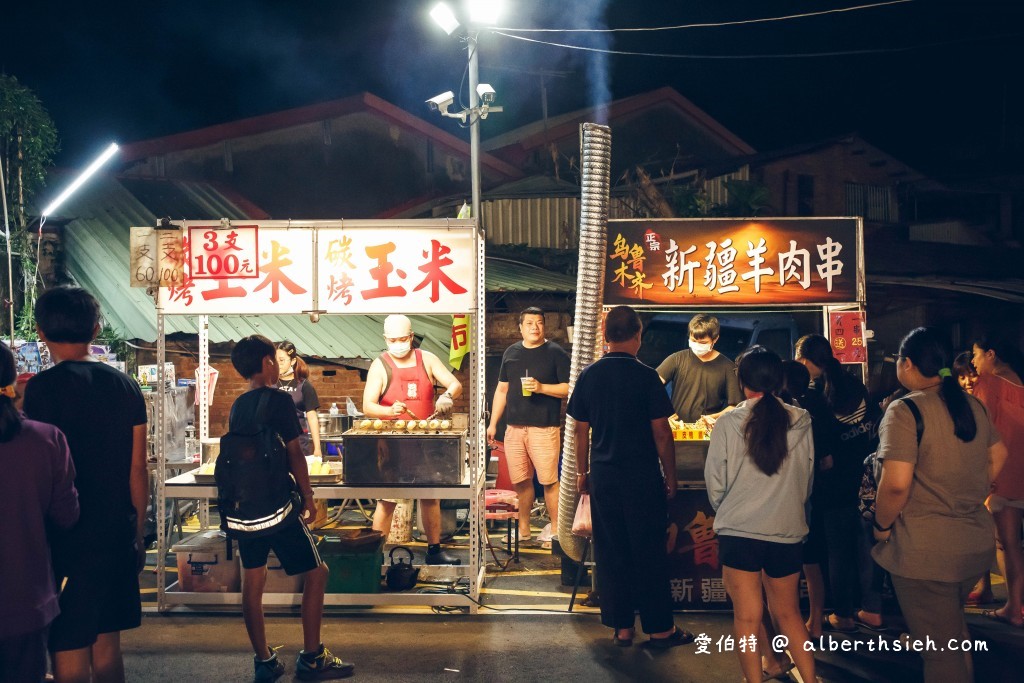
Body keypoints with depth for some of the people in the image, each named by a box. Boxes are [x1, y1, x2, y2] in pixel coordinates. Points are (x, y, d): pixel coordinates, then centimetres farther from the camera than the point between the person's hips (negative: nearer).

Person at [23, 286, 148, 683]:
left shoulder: (42, 388, -11)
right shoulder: (124, 386, 5)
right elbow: (137, 468, 8)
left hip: (66, 540, -5)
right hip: (116, 535, 6)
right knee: (107, 647, 17)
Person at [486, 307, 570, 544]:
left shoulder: (556, 353, 1)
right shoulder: (511, 352, 14)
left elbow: (569, 388, -4)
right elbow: (501, 390, 18)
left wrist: (541, 387, -17)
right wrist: (493, 423, 14)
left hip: (545, 428, -4)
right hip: (514, 428, 4)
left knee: (549, 481, -6)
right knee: (520, 482, 8)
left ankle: (556, 531, 3)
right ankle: (523, 530, 20)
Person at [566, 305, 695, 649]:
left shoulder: (588, 376, 1)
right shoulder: (645, 376, -11)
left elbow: (581, 430, 6)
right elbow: (661, 432, -9)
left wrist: (582, 472, 17)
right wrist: (670, 476, 1)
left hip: (603, 476, 4)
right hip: (642, 477, -3)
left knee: (610, 552, 10)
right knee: (649, 552, 5)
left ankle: (621, 627, 17)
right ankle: (660, 629, 13)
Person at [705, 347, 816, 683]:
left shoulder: (728, 423, -11)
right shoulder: (801, 422, -5)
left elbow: (715, 483, -4)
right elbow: (807, 481, 6)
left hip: (739, 532, -3)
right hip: (788, 532, 3)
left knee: (747, 618, 9)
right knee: (788, 613, 20)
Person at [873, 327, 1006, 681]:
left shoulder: (905, 411, -18)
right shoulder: (972, 404, 6)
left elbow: (896, 484, -25)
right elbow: (997, 456, 20)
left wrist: (881, 525, -9)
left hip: (926, 549, -7)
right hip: (977, 542, 8)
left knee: (940, 651, 4)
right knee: (954, 628, 29)